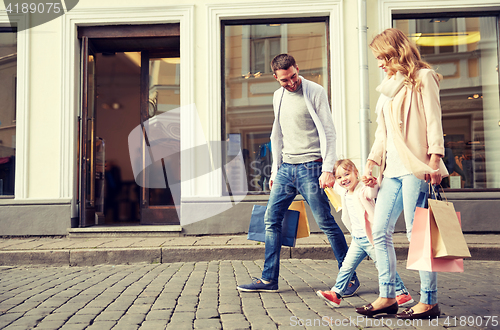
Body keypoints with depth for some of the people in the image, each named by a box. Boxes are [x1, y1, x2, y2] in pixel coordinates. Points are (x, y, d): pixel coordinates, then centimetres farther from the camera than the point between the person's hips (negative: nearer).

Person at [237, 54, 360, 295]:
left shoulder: (315, 92, -4)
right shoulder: (278, 97, 15)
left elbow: (328, 132, -9)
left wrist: (328, 169, -17)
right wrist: (275, 170, 17)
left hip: (310, 166, -6)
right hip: (286, 167, 6)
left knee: (326, 222, -4)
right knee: (271, 220, 4)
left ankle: (350, 277, 9)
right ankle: (269, 279, 13)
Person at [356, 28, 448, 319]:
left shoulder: (422, 77, 2)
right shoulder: (389, 87, 23)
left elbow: (433, 119, -7)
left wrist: (435, 157, -17)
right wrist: (371, 163, 13)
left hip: (414, 165, -8)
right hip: (392, 167, 8)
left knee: (417, 232, -8)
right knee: (380, 232, 4)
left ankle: (429, 301, 2)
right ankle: (387, 297, 12)